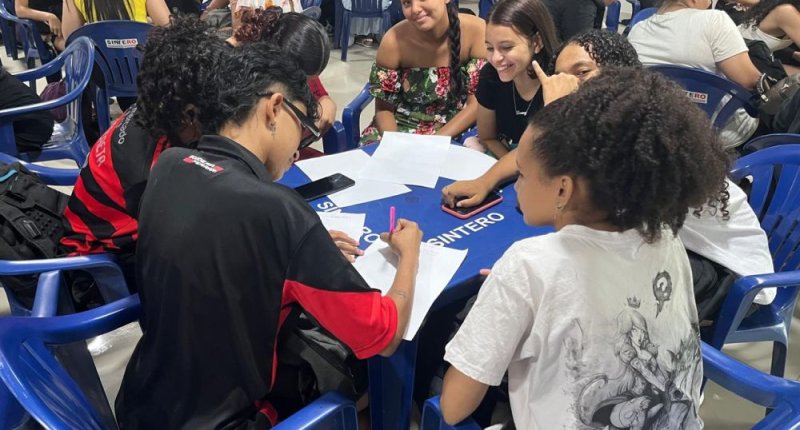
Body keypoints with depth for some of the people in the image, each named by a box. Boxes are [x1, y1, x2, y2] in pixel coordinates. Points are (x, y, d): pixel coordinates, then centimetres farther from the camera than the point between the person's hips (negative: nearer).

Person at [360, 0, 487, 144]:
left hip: (460, 126, -1)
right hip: (404, 126, 1)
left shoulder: (476, 31, -18)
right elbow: (384, 108, -5)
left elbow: (477, 103, -14)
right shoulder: (394, 41, -16)